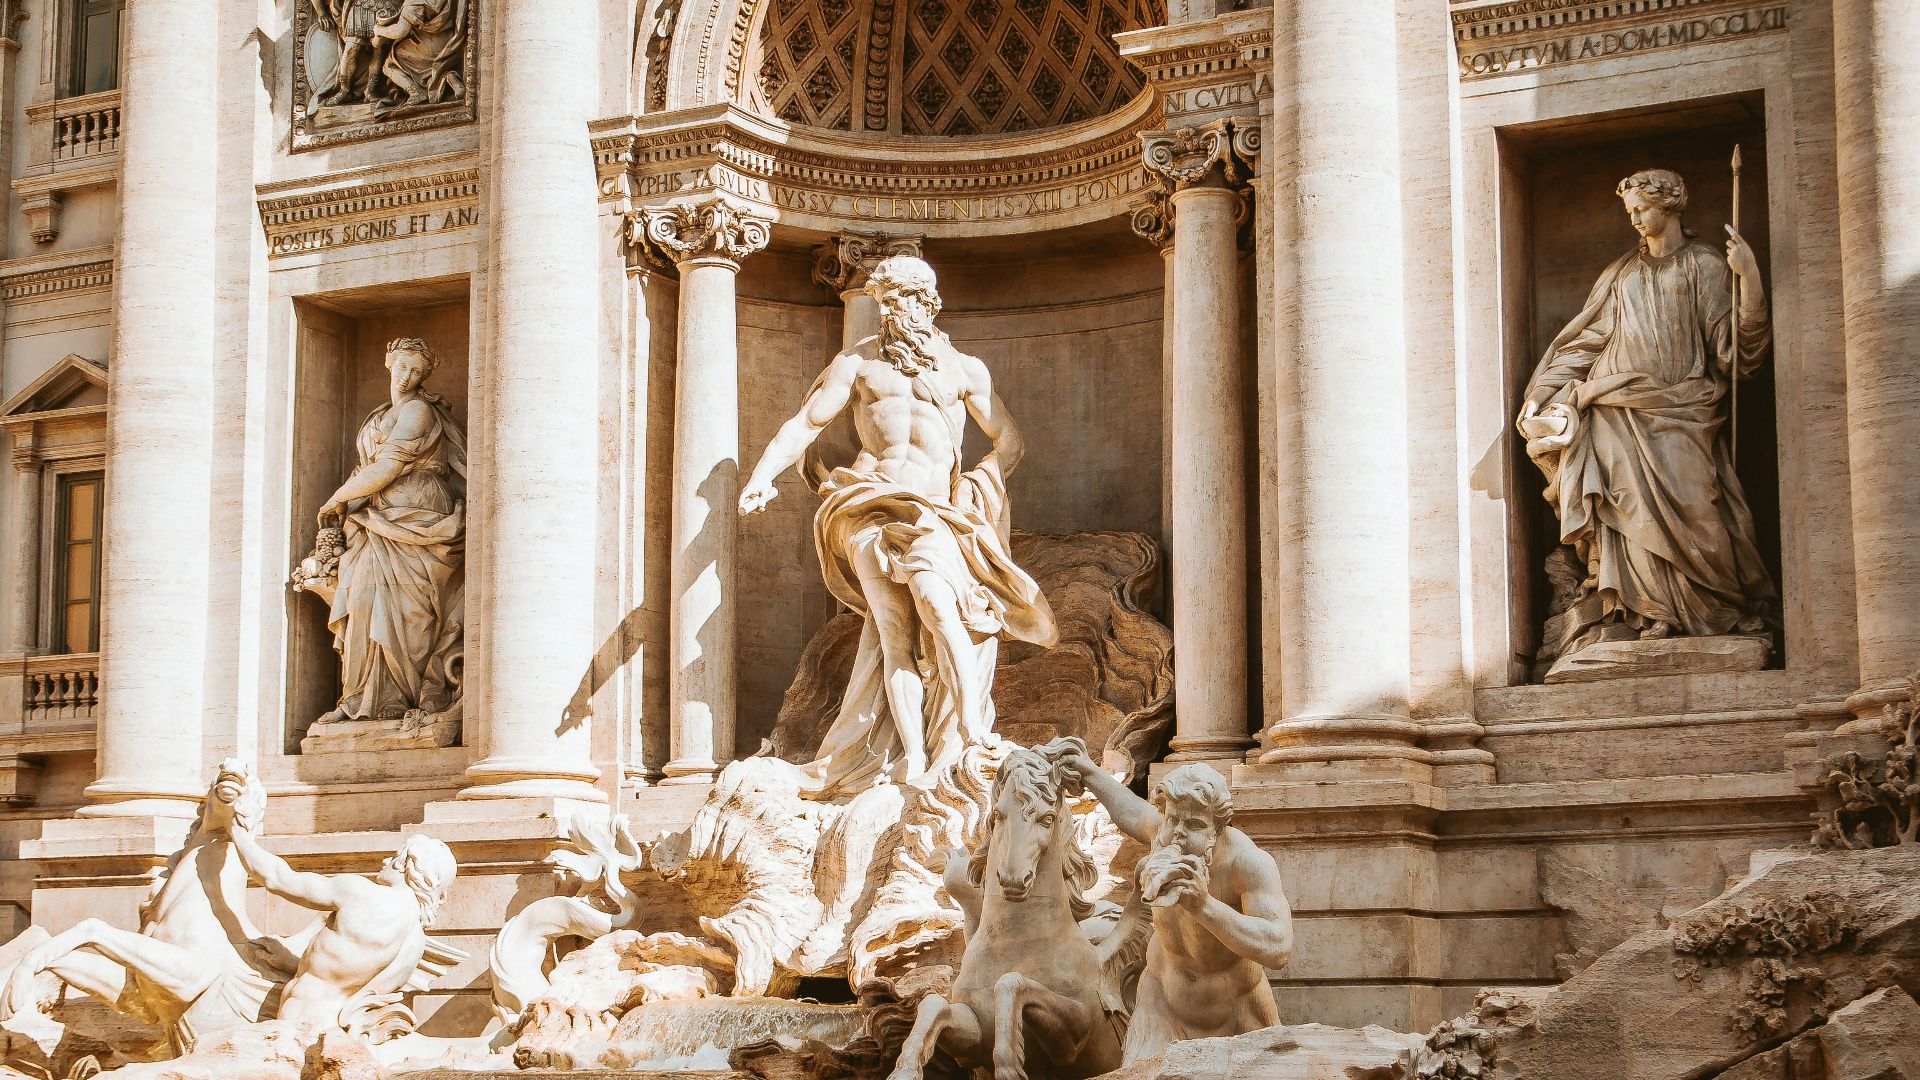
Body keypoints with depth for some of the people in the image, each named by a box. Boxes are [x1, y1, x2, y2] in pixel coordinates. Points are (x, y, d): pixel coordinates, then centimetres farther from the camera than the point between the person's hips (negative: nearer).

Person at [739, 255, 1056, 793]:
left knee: (939, 607, -27)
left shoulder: (965, 369, 15)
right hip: (869, 507, 0)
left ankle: (973, 739, -30)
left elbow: (1009, 441, 19)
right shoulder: (858, 361, 15)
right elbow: (803, 425, 9)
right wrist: (762, 477, -6)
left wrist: (977, 483, 2)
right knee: (895, 635, -14)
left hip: (932, 512, 0)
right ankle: (914, 763, -20)